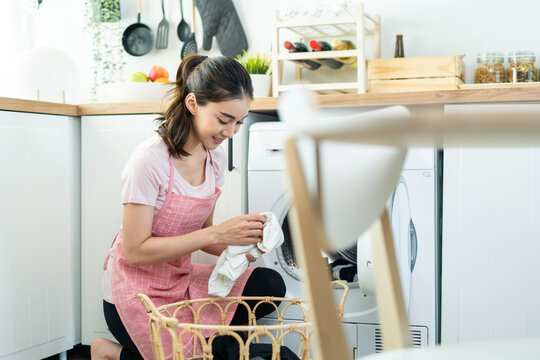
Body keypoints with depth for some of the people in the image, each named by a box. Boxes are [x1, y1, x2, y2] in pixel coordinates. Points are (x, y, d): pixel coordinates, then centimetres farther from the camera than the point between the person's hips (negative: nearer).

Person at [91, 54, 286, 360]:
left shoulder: (215, 157, 2)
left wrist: (239, 245, -14)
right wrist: (216, 233, -27)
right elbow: (135, 252, -21)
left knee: (270, 285, -11)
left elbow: (201, 234, 8)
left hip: (181, 279, 7)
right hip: (137, 295, -7)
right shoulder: (150, 160, -21)